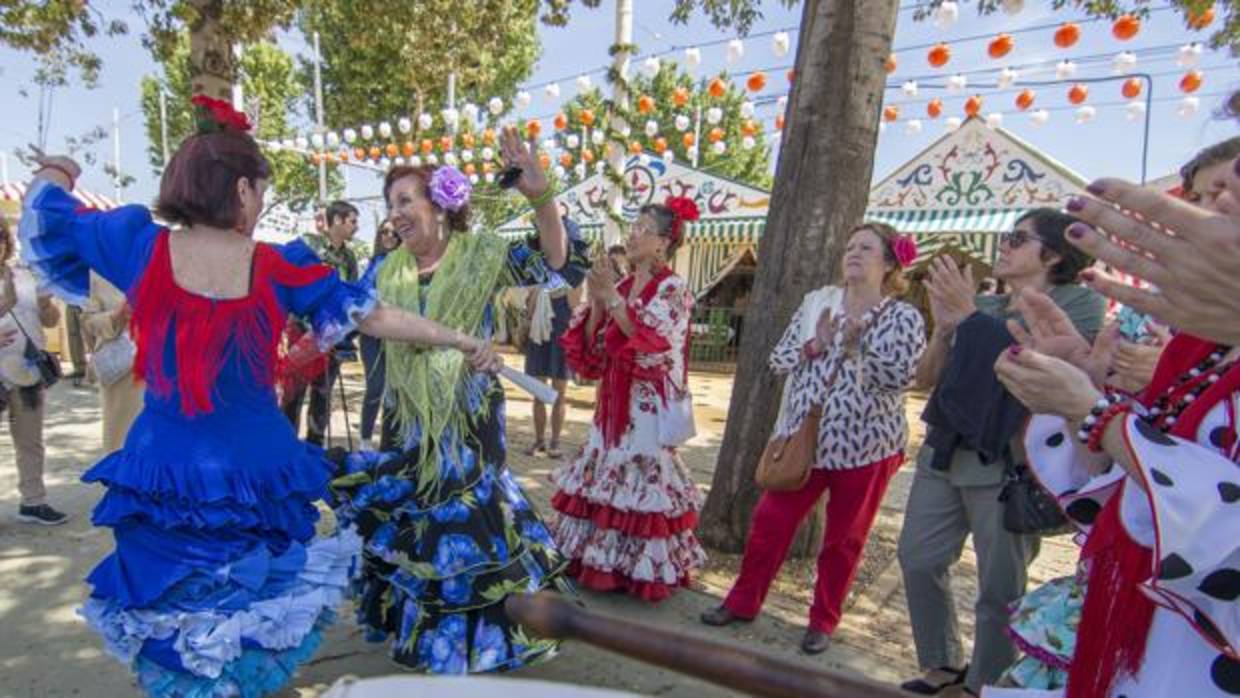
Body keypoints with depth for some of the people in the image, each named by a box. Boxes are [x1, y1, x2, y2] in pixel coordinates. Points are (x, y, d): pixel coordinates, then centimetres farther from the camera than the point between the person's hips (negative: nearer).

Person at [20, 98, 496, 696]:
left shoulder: (141, 246, -7)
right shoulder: (277, 267, -9)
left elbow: (50, 216, 10)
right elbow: (374, 316, -5)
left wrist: (54, 175, 33)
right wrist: (461, 341, 3)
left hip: (164, 471, 1)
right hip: (254, 470, -1)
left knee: (172, 604, 19)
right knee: (250, 607, 19)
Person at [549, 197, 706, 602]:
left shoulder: (672, 290, -7)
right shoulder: (619, 287, 11)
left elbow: (651, 343, -21)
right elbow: (593, 349, 8)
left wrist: (613, 298, -21)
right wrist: (596, 303, -6)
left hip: (649, 407, -7)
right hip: (613, 403, 7)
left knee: (641, 480, -3)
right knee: (603, 477, 11)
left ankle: (641, 568, 11)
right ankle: (603, 560, 25)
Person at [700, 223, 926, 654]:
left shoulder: (904, 318, -3)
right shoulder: (817, 302, 6)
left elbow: (900, 378, -15)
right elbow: (778, 359, 4)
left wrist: (859, 343, -21)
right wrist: (815, 346, -13)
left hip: (866, 444, -3)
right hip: (805, 435, 3)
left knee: (844, 538, 10)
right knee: (770, 521, 5)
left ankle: (823, 621, 27)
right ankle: (743, 602, 23)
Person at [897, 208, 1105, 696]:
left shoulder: (1080, 304, -3)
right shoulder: (980, 306, 10)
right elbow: (926, 379, 8)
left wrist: (970, 318, -16)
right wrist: (944, 326, -8)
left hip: (1007, 465, -6)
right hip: (943, 454, 6)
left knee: (1000, 590, 3)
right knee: (917, 560, 12)